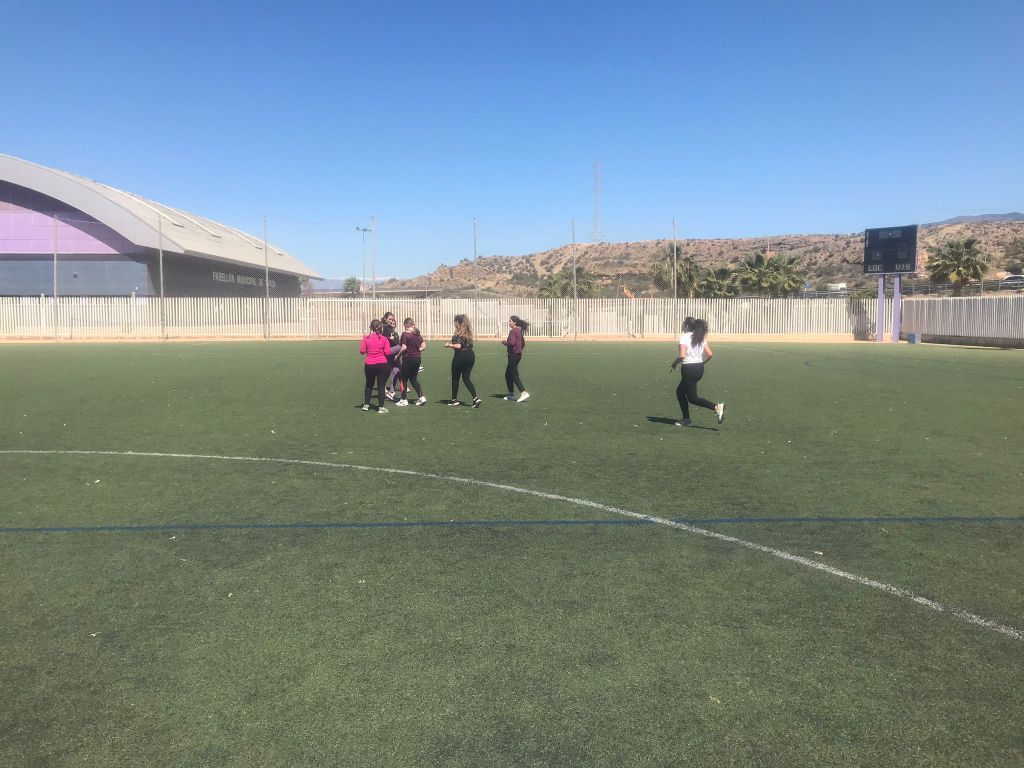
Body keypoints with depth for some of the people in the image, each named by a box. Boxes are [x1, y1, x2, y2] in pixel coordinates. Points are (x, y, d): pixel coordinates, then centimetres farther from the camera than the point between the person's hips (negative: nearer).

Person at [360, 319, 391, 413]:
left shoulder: (366, 338, -5)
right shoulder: (384, 339, -5)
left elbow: (362, 351, -6)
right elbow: (387, 352, -8)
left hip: (369, 365, 2)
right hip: (382, 364, -1)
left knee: (369, 385, 20)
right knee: (381, 386, 3)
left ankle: (366, 404, 26)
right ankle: (381, 407, 2)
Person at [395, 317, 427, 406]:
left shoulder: (405, 334, -12)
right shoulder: (417, 334, 7)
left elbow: (404, 347, -18)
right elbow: (424, 346, 6)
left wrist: (398, 355, -5)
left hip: (408, 358, -6)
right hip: (417, 358, 6)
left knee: (403, 379, 8)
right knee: (414, 379, 16)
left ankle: (404, 400, 12)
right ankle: (421, 397, 6)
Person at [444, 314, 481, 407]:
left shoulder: (458, 333, -12)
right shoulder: (469, 332, 11)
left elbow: (458, 346, -21)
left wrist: (449, 345, -4)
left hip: (460, 356, -7)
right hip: (470, 355, 7)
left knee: (455, 378, 10)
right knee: (466, 378, 9)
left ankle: (454, 399, 19)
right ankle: (475, 398, -7)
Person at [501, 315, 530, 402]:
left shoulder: (513, 331, -14)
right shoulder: (519, 331, 14)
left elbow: (511, 342, -25)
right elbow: (523, 344, 20)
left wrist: (504, 342, -8)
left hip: (513, 355, -10)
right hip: (518, 354, 10)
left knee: (514, 376, -9)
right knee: (508, 375, 17)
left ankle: (524, 393, -14)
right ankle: (511, 395, 21)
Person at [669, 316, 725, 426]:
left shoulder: (684, 337, -12)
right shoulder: (701, 338, 8)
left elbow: (682, 356, -23)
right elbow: (710, 354, 2)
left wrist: (674, 364, -6)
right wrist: (701, 363, 16)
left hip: (689, 369, -8)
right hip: (699, 369, 8)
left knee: (692, 398, 0)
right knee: (680, 391, 21)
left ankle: (716, 407, -19)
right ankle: (686, 419, 20)